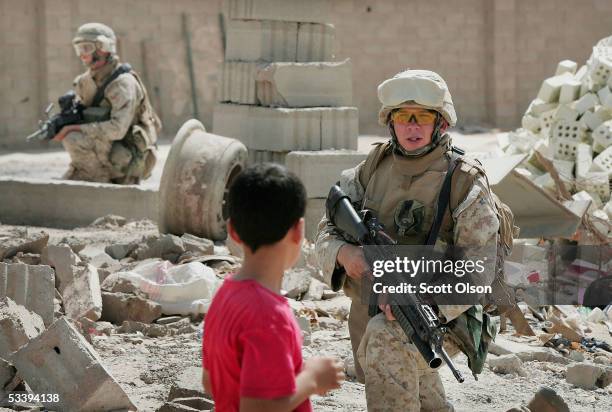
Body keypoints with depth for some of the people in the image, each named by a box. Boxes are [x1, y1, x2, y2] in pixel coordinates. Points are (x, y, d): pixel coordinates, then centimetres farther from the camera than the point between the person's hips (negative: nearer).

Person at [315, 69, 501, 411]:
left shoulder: (465, 182, -14)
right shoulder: (375, 166, 0)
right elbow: (328, 229, 1)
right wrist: (343, 253, -24)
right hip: (370, 313, 6)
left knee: (386, 340, -35)